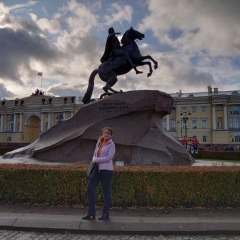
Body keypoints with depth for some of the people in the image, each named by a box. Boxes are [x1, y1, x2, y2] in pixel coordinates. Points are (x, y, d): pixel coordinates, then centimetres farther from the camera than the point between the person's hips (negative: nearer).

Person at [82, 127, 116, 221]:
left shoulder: (111, 144, -6)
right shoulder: (99, 142, 14)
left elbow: (109, 158, -16)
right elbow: (95, 155, 18)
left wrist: (96, 160, -10)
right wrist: (94, 160, -4)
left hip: (106, 169, -6)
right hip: (97, 169, 7)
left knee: (106, 191, 3)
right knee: (90, 188, -1)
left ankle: (105, 213, 17)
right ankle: (91, 213, 8)